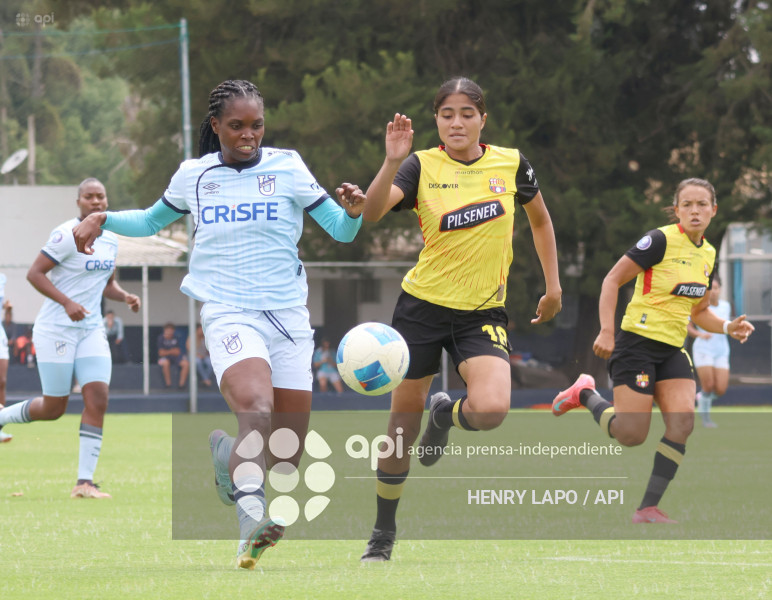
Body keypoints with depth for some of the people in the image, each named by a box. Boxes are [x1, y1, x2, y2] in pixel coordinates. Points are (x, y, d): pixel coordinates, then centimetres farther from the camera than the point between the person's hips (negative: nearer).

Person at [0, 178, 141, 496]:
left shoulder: (110, 240, 10)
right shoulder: (68, 235, -15)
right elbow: (34, 273, -16)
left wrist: (125, 297, 1)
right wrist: (67, 302, -26)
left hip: (91, 330, 7)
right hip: (56, 330, -6)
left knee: (98, 400, -8)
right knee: (54, 408, 0)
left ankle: (84, 482, -6)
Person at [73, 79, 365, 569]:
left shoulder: (287, 168, 4)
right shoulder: (194, 176, 8)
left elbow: (341, 231, 4)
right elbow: (152, 220, 27)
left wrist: (353, 212, -18)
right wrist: (102, 219, 12)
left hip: (288, 317, 2)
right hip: (229, 315, -2)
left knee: (288, 454, 1)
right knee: (256, 408, -31)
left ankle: (227, 454, 32)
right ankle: (252, 520, -39)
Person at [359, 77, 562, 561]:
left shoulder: (511, 164, 1)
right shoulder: (422, 166, -6)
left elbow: (540, 220, 19)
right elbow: (372, 212, -22)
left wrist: (553, 286, 16)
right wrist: (393, 162, -37)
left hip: (484, 312, 1)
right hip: (424, 305, -1)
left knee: (491, 410, -24)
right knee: (404, 421, 4)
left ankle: (446, 414, 14)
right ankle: (384, 534, 22)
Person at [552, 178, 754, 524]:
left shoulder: (708, 255, 11)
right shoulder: (661, 240, -12)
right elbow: (612, 280, -11)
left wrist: (727, 327, 2)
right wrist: (606, 331, -20)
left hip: (673, 350, 7)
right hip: (638, 343, -7)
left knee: (682, 423, -13)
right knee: (632, 435, -10)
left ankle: (648, 508, -6)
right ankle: (586, 394, 20)